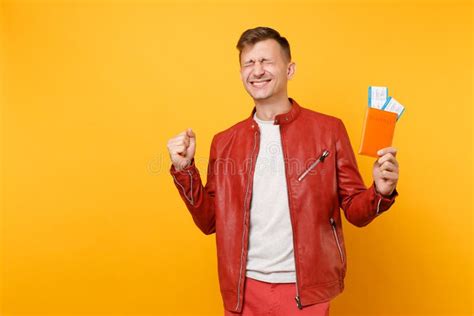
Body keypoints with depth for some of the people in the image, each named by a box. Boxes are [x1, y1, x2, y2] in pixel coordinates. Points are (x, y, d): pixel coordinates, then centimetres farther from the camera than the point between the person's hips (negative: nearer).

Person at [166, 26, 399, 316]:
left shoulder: (329, 129, -5)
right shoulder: (224, 142, 2)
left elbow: (355, 211, -1)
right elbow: (210, 222, 3)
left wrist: (380, 192, -22)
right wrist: (185, 170, -9)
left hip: (305, 292, -2)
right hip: (244, 291, 2)